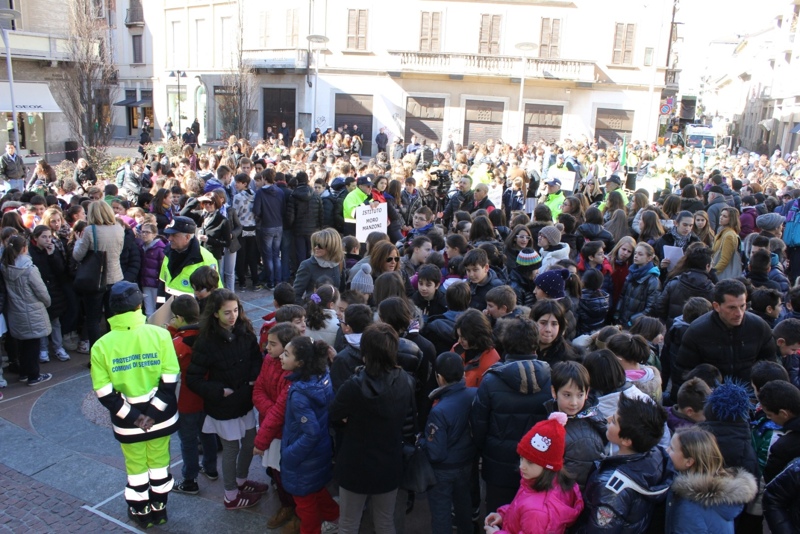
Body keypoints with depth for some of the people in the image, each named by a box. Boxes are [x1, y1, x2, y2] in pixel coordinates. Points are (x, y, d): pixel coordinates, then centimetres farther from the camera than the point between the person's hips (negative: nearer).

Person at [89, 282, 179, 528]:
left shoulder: (101, 345, -12)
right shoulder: (159, 334, -15)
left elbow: (104, 393, -13)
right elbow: (170, 380, -16)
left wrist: (133, 417, -9)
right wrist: (153, 412, -11)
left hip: (127, 421, 0)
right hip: (161, 416, 0)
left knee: (136, 467, 20)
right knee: (159, 462, 21)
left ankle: (141, 512, 38)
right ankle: (159, 509, 38)